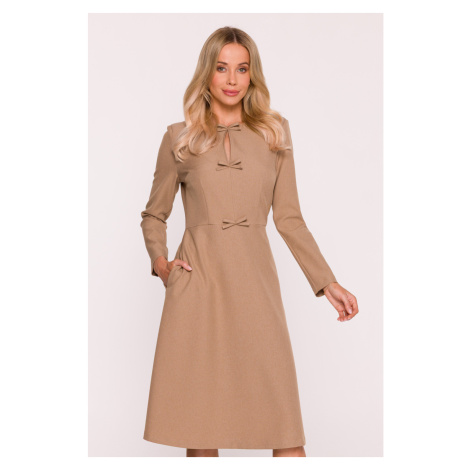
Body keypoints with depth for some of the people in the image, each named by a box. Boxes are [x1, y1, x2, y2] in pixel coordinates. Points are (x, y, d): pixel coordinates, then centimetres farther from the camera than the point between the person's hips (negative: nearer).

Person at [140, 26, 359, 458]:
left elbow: (289, 218, 11)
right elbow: (154, 214, 18)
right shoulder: (180, 138, 8)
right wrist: (159, 260, 0)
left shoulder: (275, 133, 11)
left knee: (286, 428, -4)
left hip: (255, 281, 1)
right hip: (197, 282, 0)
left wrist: (328, 283, 5)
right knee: (199, 432, 2)